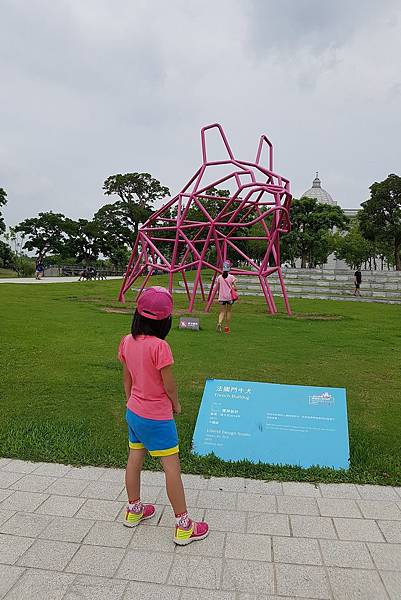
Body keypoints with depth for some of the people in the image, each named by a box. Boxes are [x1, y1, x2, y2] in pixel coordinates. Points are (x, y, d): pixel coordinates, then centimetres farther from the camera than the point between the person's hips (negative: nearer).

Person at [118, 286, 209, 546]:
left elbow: (127, 378, 7)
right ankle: (183, 526, 15)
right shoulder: (159, 346, -26)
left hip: (134, 411, 7)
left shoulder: (128, 341, -5)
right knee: (172, 466, 4)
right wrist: (176, 404, 1)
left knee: (135, 458, 20)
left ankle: (134, 510, 40)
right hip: (157, 417, -7)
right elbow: (169, 384, -18)